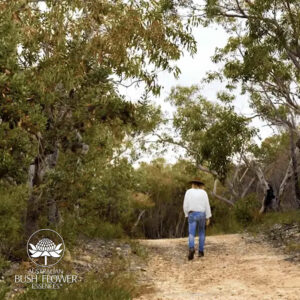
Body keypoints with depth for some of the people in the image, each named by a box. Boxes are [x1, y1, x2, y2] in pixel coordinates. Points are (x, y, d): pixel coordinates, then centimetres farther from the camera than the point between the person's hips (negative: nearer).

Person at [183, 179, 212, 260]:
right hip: (201, 215, 1)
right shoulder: (203, 192, 4)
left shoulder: (188, 192, 3)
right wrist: (208, 218, 1)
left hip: (192, 215, -1)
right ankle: (201, 251, 15)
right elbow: (207, 205, -1)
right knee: (201, 232, 20)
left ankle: (191, 248, -35)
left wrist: (187, 215, 11)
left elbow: (185, 205, -1)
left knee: (191, 235, -8)